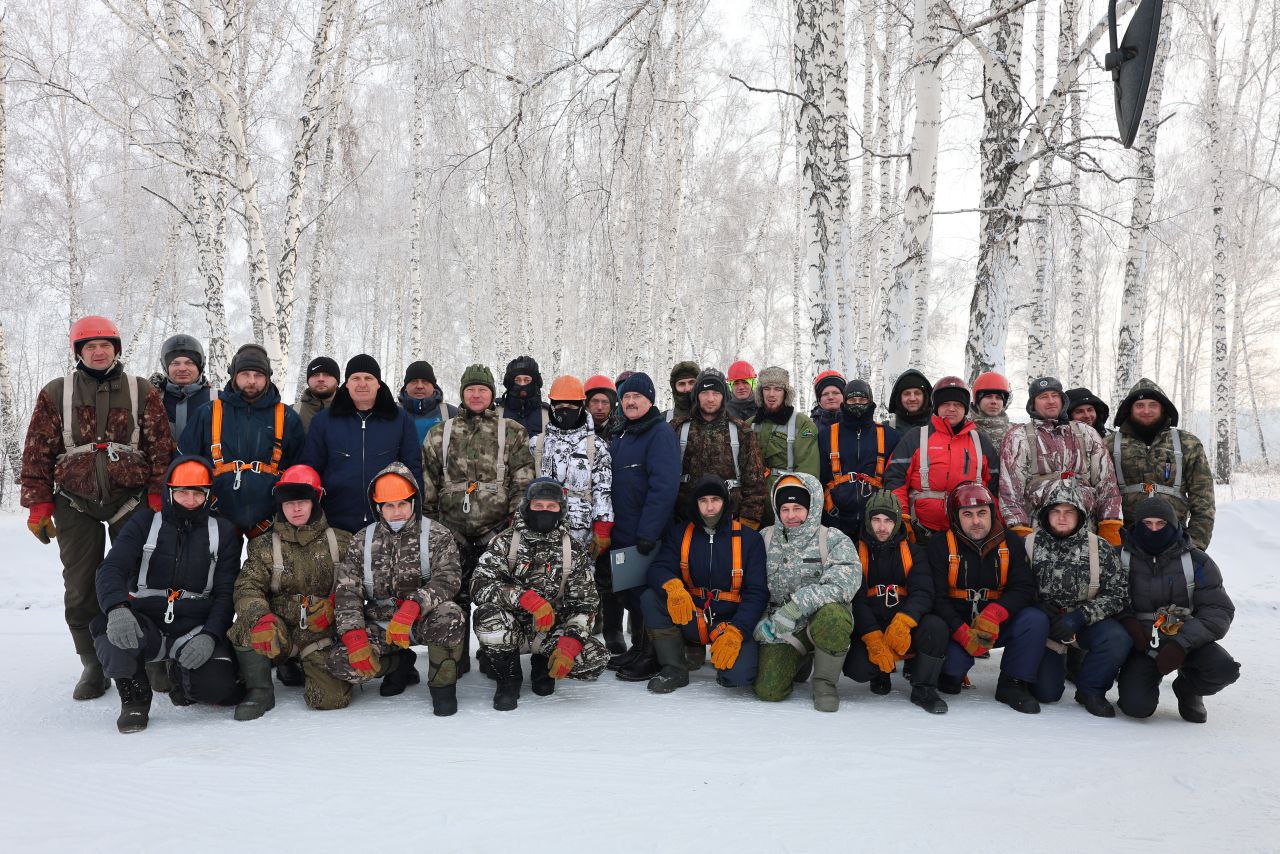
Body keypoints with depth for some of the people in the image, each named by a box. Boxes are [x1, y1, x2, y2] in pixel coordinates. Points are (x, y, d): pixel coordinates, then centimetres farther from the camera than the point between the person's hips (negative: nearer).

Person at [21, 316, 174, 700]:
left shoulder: (142, 392, 4)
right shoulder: (56, 393, 6)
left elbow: (161, 448, 1)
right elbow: (38, 452, 5)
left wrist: (158, 499, -5)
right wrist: (38, 505, 0)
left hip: (131, 499, -1)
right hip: (76, 504, 1)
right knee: (81, 589, 4)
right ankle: (93, 665, 14)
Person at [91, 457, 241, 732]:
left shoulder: (222, 532, 9)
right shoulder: (145, 522, 7)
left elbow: (226, 594, 4)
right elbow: (111, 569, -6)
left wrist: (209, 635, -15)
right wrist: (117, 609, -29)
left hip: (195, 628, 0)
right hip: (145, 622, 0)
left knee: (218, 685, -27)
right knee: (112, 633, -34)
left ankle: (179, 673, 13)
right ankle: (134, 698, -2)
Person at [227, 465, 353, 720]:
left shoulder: (341, 542, 6)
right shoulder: (265, 547, 6)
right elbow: (247, 587, -6)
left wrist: (333, 603, -13)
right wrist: (260, 618, -28)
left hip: (323, 633, 0)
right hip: (281, 632, 1)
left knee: (331, 697, -21)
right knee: (246, 629, -32)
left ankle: (307, 669, 16)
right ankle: (260, 691, -8)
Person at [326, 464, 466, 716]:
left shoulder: (436, 535, -2)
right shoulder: (362, 541, 5)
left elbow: (447, 579, -17)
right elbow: (346, 591, -2)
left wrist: (411, 607, -35)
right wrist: (354, 636, -19)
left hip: (423, 622, -3)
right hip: (379, 627, 3)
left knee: (449, 614, -35)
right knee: (339, 662, -21)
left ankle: (442, 685, -10)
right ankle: (402, 665, 9)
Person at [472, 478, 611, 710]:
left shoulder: (575, 550, 2)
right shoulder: (505, 542, -5)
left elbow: (585, 602, -1)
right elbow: (480, 585, -17)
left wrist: (571, 639, -20)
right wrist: (525, 597, -32)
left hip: (551, 633, 2)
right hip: (512, 628, -2)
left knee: (596, 658, -22)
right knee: (490, 614, -35)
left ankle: (544, 665, 12)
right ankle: (509, 678, -6)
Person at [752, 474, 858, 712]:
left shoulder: (834, 541, -7)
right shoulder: (765, 539, 5)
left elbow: (843, 584, -23)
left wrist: (795, 607, -31)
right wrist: (757, 621, -3)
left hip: (820, 620, -3)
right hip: (779, 629, 3)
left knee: (832, 617, -39)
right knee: (769, 691, -15)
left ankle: (824, 681, -10)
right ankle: (799, 663, 21)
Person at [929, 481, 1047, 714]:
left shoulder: (1011, 543, 2)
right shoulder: (939, 546, -6)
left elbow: (1024, 588, -6)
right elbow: (936, 597, -12)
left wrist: (995, 614, -25)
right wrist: (963, 634, -25)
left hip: (997, 626, 3)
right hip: (955, 627, -3)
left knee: (1035, 620, -23)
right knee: (954, 663, -29)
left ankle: (1013, 685, -7)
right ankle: (951, 674, 10)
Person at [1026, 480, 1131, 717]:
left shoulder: (1099, 548, -5)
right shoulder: (1029, 544, -5)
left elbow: (1119, 594, -8)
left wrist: (1079, 617, -20)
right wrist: (1037, 606, -20)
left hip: (1086, 623, 1)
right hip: (1045, 624, -1)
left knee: (1118, 639, -31)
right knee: (1046, 693, -11)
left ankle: (1090, 690, -2)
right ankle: (1056, 662, 28)